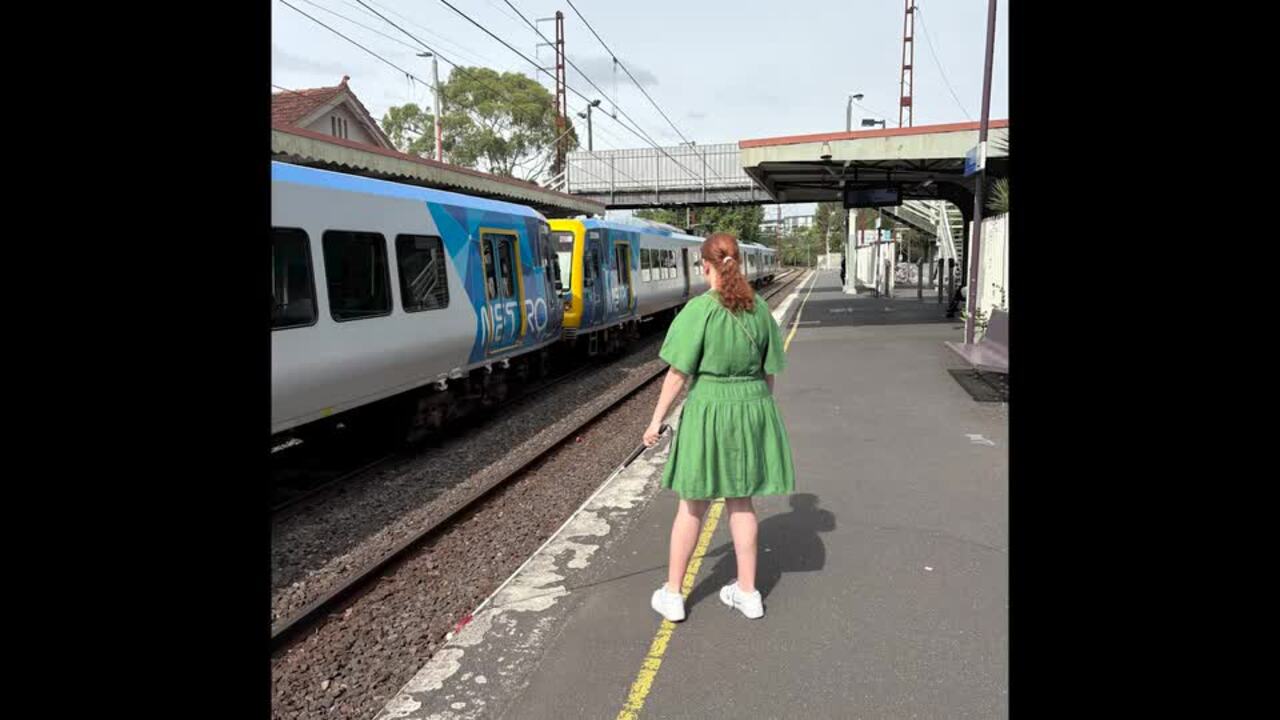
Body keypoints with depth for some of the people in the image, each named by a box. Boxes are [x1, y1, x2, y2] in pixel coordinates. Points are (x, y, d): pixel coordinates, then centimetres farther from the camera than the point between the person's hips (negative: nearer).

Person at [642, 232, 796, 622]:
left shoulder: (699, 310, -15)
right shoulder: (760, 309, 0)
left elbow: (678, 374, -14)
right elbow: (769, 372, 5)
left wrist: (657, 419, -5)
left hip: (709, 409, -4)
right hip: (753, 406, 4)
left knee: (692, 505, 10)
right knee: (740, 501, 18)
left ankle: (672, 594, 22)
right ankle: (747, 592, 27)